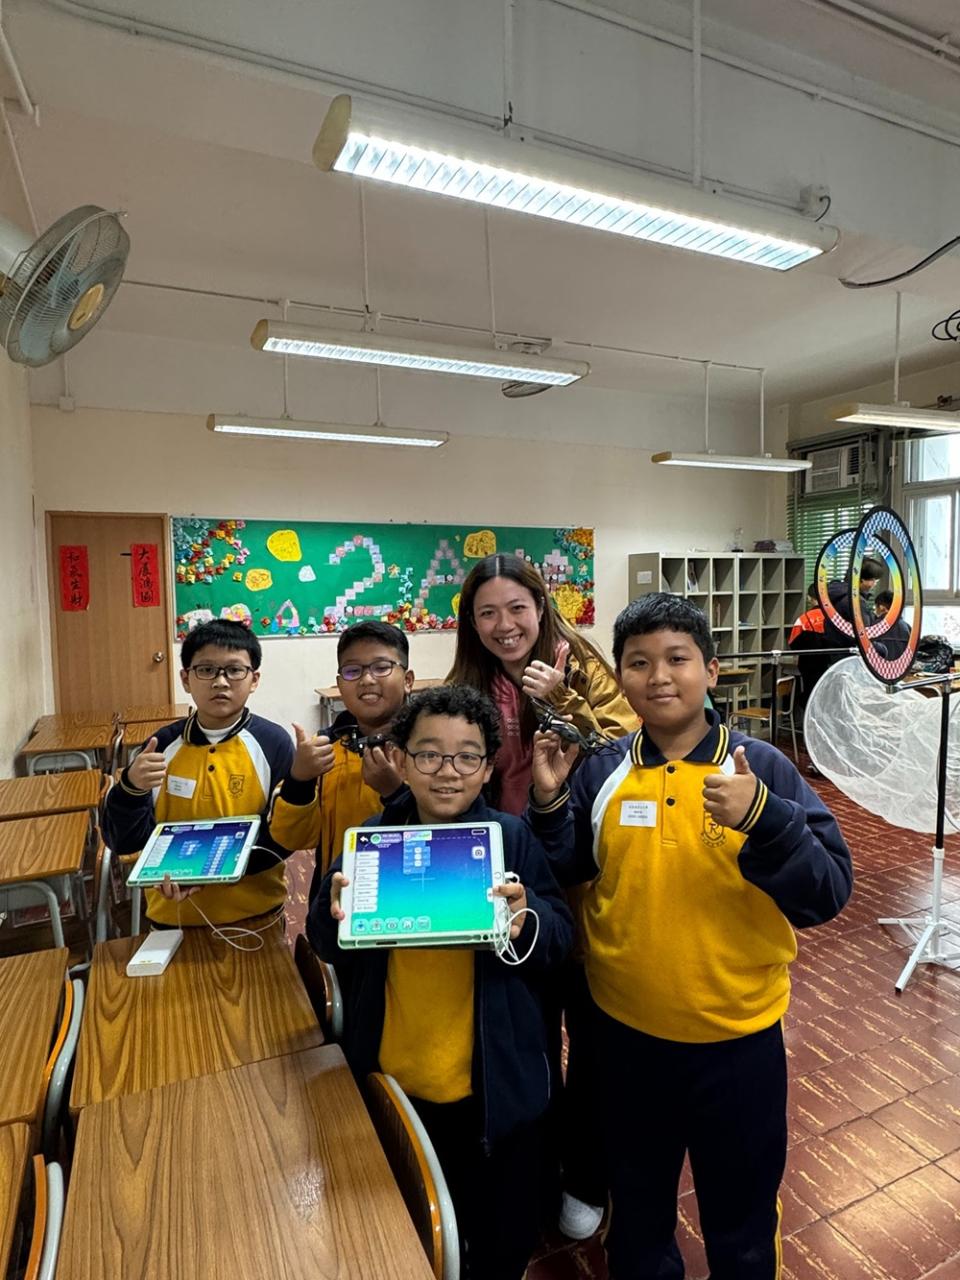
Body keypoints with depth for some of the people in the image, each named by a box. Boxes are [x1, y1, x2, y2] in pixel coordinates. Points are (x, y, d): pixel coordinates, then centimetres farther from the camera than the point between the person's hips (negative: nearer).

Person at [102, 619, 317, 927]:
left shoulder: (274, 743, -13)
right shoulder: (163, 745, -5)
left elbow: (281, 838, -13)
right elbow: (124, 841, -4)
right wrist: (130, 788, -22)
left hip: (254, 914, -2)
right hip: (172, 915, 2)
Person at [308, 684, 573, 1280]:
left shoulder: (512, 837, -11)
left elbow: (562, 938, -9)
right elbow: (331, 948, -2)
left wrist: (527, 923, -30)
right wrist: (335, 912, -23)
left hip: (491, 1080, -1)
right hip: (389, 1076, 2)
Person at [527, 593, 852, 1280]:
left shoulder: (762, 767, -14)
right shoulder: (601, 773, -8)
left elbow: (828, 894, -17)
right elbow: (561, 878, 0)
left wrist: (761, 818, -34)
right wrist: (549, 802, -17)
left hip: (738, 1034, -2)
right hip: (626, 1029, 2)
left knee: (740, 1205, 24)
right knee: (637, 1193, 27)